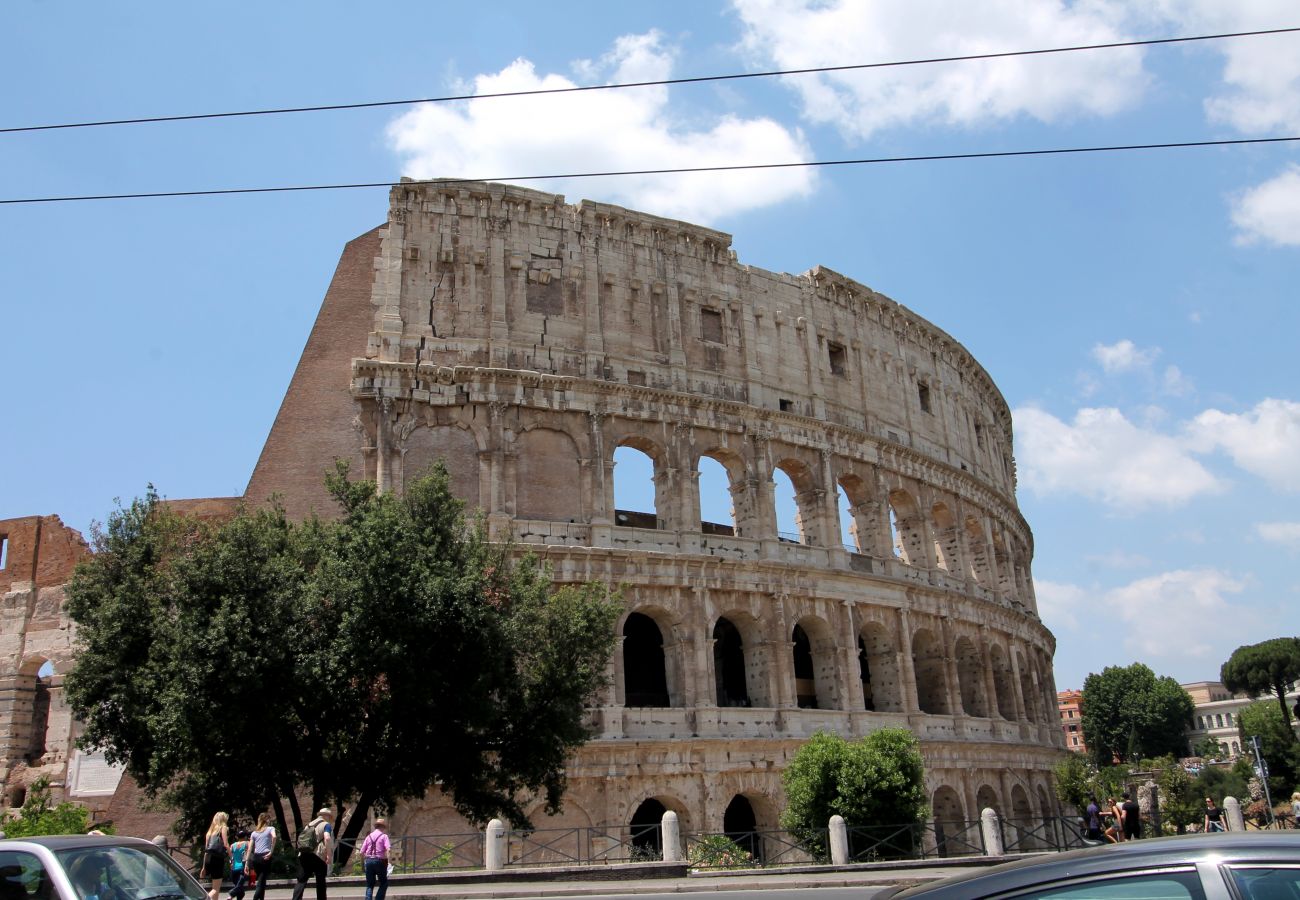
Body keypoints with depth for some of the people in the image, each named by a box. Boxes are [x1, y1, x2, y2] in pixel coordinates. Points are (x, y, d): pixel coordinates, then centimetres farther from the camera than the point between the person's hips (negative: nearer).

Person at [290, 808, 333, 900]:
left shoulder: (308, 825, 23)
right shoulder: (326, 825, 2)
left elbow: (300, 840, 23)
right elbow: (327, 838, -16)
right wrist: (329, 854, -14)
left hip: (304, 855, 5)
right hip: (319, 856, -5)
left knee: (301, 881, -1)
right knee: (320, 881, 6)